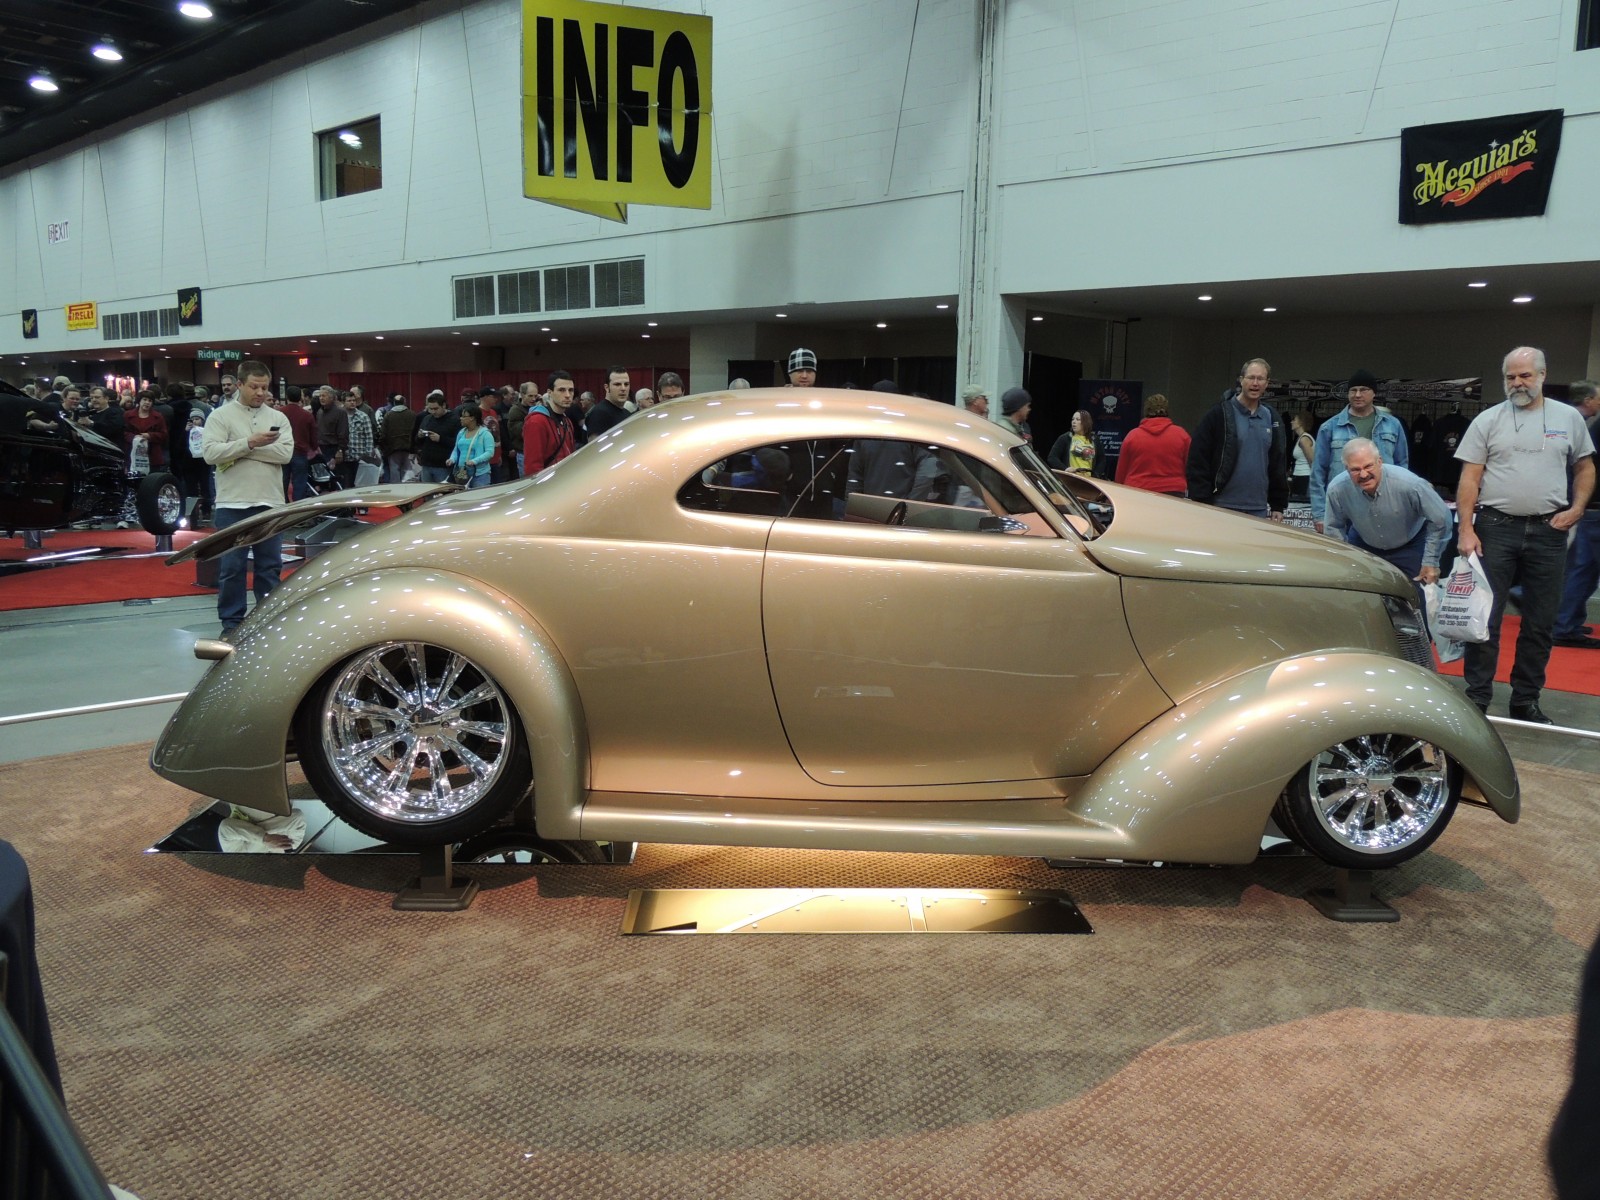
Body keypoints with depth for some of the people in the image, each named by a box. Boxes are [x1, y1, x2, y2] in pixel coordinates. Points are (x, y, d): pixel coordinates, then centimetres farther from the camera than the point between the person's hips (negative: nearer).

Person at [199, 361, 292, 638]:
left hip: (270, 503, 3)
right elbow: (210, 453, -12)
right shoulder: (220, 416, 1)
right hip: (233, 504, -2)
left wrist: (241, 449, -12)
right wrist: (250, 443, -19)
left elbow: (285, 453, -8)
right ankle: (231, 621, 10)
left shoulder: (278, 418, 8)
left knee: (270, 565, 9)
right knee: (231, 566, 2)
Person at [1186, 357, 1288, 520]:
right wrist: (1202, 505, -13)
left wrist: (1278, 505, 13)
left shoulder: (1272, 419, 12)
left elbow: (1279, 465, 17)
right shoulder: (1219, 413, -4)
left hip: (1258, 510, 5)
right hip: (1222, 507, -5)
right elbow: (1198, 461, -8)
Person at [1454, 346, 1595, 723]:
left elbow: (1585, 468, 14)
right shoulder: (1488, 420, 1)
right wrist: (1466, 528, -10)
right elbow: (1469, 478, -2)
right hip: (1495, 528, -2)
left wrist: (1576, 509, -1)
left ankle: (1526, 700, 18)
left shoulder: (1568, 418, 7)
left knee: (1540, 622, 7)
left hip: (1548, 531, 2)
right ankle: (1477, 698, 5)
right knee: (1485, 617, -1)